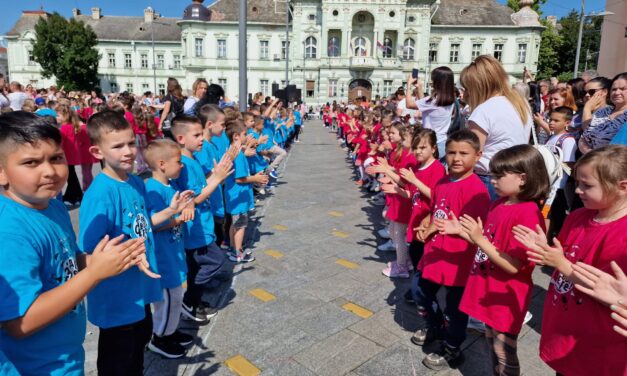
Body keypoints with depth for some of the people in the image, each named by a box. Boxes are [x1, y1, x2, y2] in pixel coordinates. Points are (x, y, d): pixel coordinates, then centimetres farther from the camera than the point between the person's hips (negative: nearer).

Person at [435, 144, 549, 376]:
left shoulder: (528, 214, -24)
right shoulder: (499, 204, 3)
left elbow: (513, 266, -25)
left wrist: (480, 240, -30)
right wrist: (461, 231, 1)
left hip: (506, 298, -8)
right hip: (489, 291, 8)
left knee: (504, 354, 11)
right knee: (492, 345, 24)